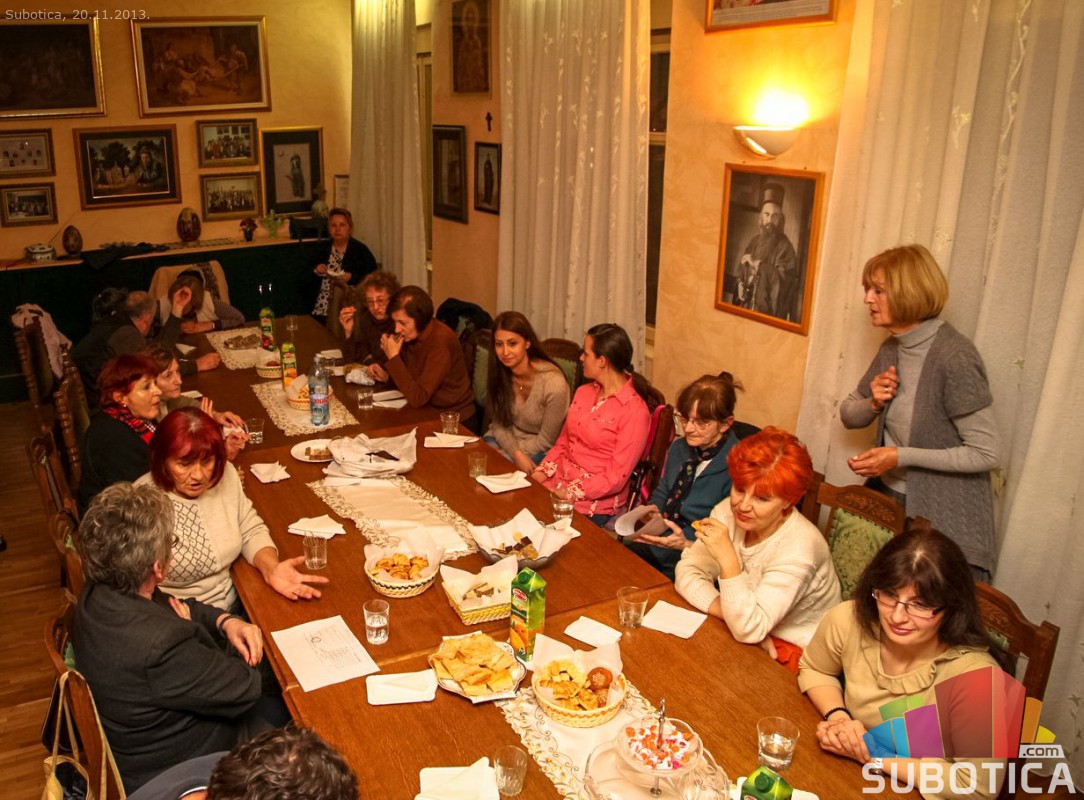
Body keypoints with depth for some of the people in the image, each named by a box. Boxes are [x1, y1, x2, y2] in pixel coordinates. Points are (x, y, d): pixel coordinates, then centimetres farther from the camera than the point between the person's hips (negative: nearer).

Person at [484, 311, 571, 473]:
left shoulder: (553, 383, -26)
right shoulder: (498, 374, -10)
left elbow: (546, 441, -15)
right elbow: (498, 424, -1)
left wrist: (507, 452, -13)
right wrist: (516, 453, -19)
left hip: (542, 452, -4)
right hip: (506, 440, 5)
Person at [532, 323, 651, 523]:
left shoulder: (634, 411, -14)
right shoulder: (583, 392, 10)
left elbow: (615, 478, -15)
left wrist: (568, 495, -18)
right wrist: (539, 473, -2)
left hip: (595, 502, -7)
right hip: (559, 480, 7)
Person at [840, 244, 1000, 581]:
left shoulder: (954, 355, -20)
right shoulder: (892, 348, 3)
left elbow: (987, 453, -20)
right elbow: (849, 416, 14)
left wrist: (901, 457, -22)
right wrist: (873, 402, -8)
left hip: (943, 520, -7)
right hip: (888, 501, 7)